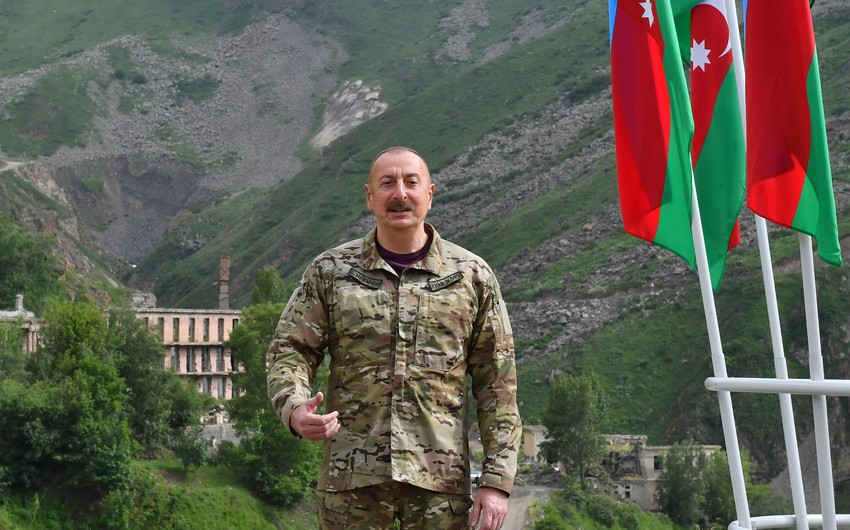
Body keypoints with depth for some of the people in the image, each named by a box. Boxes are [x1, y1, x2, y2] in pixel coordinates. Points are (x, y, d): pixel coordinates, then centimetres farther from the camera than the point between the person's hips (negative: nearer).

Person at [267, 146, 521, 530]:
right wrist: (295, 408, -17)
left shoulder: (472, 276, 7)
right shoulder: (330, 272, 8)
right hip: (352, 478, 0)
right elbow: (289, 350, 7)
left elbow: (497, 383, 6)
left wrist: (497, 481, -1)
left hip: (441, 481, 0)